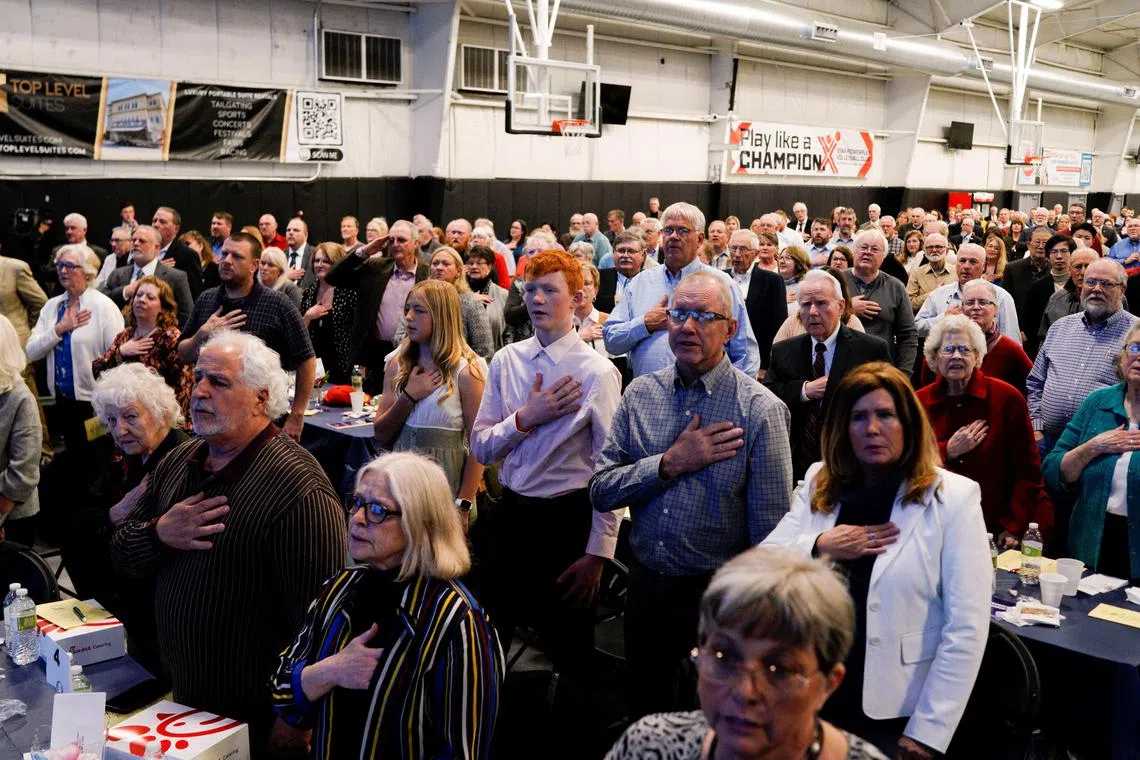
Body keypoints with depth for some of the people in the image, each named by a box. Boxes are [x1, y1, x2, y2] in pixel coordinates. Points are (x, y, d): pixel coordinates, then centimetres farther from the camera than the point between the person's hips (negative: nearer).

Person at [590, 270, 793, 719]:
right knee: (645, 717, 21)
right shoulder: (641, 394, 0)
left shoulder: (760, 409, -12)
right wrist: (671, 463, -16)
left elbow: (770, 529, -11)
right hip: (646, 584, 4)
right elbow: (601, 492, -4)